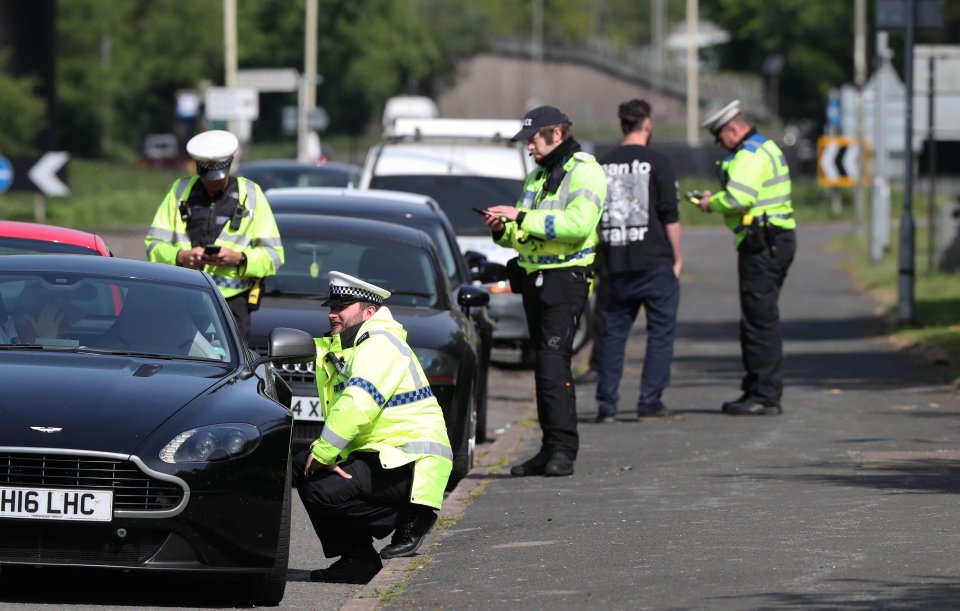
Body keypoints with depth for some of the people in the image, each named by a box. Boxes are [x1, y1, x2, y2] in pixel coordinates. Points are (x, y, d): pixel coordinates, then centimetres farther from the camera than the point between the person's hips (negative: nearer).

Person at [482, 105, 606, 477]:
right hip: (534, 277, 9)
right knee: (544, 364, 8)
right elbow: (524, 235, 25)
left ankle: (563, 449, -16)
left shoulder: (585, 172, -6)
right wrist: (503, 230, 2)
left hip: (566, 278, -9)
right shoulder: (537, 177, 21)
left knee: (553, 362, -16)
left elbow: (578, 223, -21)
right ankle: (551, 448, 10)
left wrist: (522, 218, -20)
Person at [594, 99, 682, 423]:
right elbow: (670, 215, -8)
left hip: (616, 263, 4)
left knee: (613, 332, 9)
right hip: (654, 261, -4)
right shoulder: (657, 162, -5)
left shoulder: (603, 165, 7)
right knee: (660, 330, 4)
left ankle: (606, 404, 4)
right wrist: (677, 257, 0)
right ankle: (650, 400, -2)